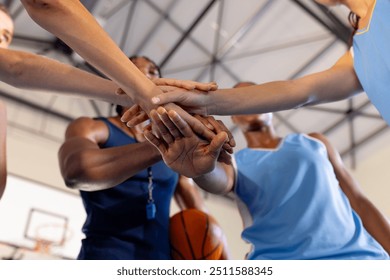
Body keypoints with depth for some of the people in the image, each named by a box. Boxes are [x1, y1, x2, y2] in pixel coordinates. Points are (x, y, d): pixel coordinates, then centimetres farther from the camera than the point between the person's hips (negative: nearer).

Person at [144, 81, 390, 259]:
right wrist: (202, 168, -33)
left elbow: (359, 201, 18)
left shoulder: (314, 143, 21)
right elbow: (219, 180, -9)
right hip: (278, 262, 0)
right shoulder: (235, 162, 15)